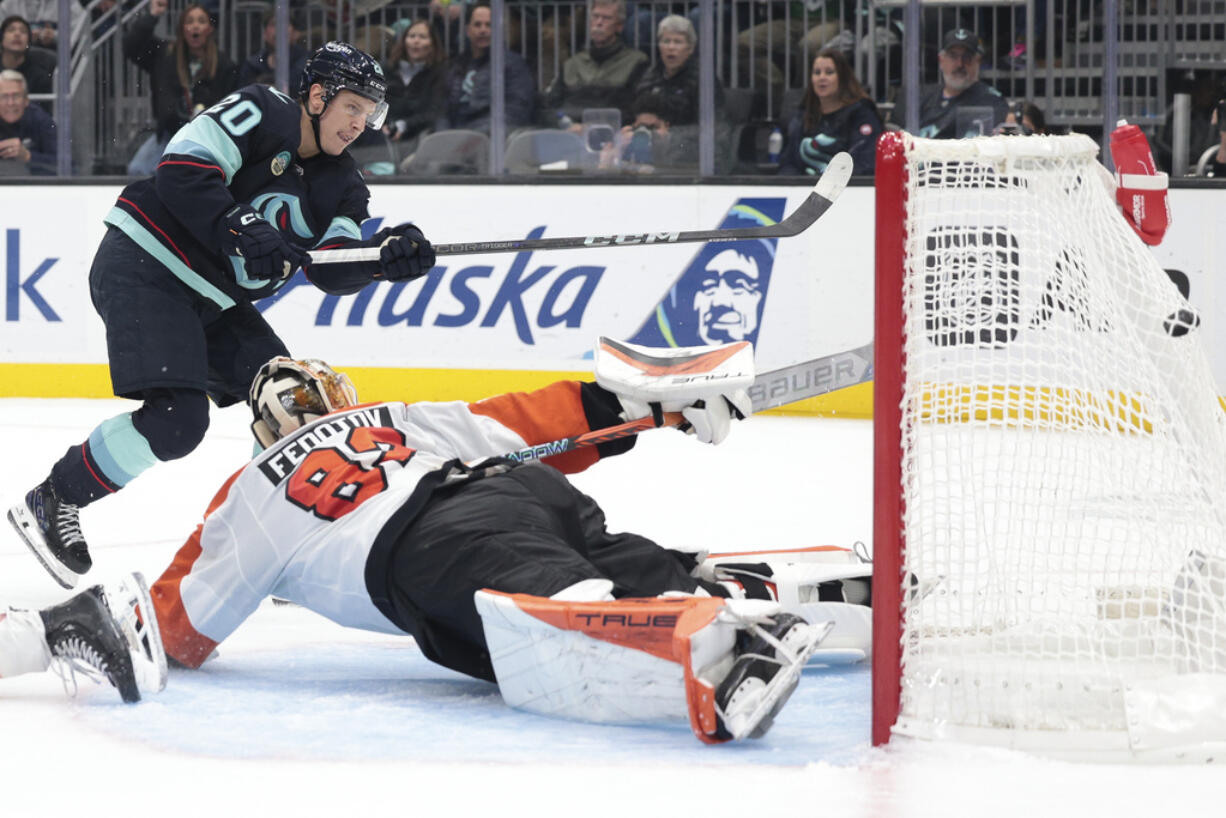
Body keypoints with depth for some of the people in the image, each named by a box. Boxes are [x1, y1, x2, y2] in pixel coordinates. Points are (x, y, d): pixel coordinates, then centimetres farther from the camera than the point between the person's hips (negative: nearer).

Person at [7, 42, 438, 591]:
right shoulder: (260, 114, -11)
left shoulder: (341, 188, 10)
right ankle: (53, 503, -7)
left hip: (213, 300, 9)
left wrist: (387, 254, -19)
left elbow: (333, 272, -1)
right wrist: (242, 233, -31)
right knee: (177, 417, -22)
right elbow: (182, 170, -22)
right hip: (142, 270, -9)